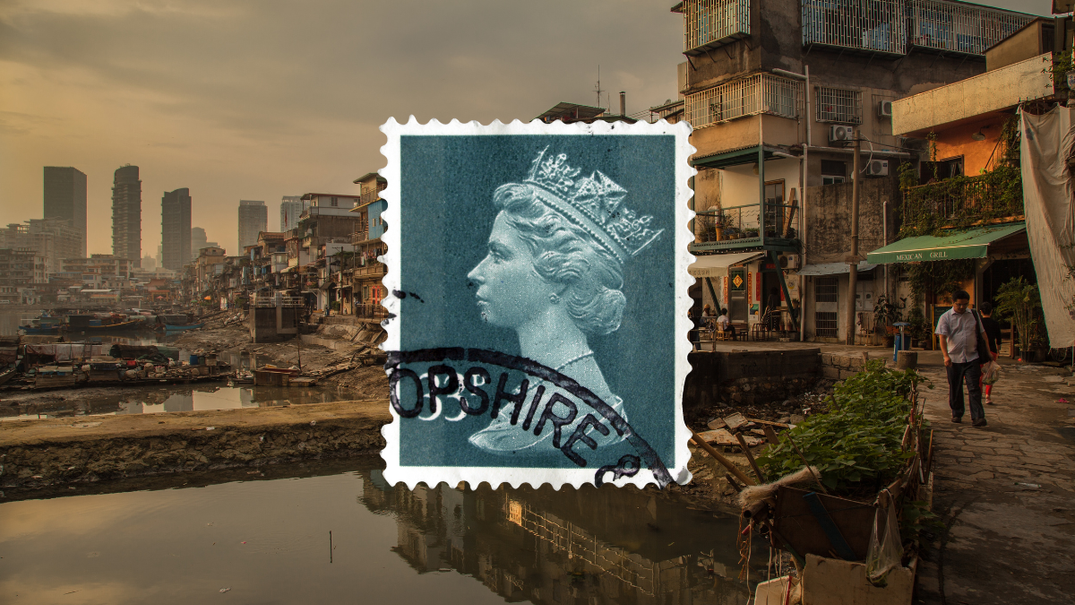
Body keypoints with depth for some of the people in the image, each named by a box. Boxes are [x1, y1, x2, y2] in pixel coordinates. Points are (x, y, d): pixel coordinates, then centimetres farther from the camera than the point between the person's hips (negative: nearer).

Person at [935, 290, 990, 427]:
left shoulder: (973, 316, 8)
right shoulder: (946, 317, 0)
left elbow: (982, 334, 16)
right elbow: (942, 337, -9)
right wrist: (946, 356, -22)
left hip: (972, 358, 1)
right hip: (954, 359, -1)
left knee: (974, 388, -6)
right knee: (955, 389, 8)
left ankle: (978, 417, -7)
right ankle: (957, 414, 23)